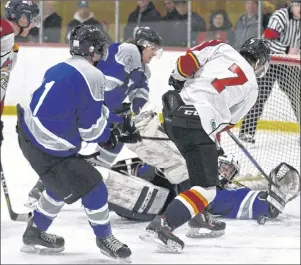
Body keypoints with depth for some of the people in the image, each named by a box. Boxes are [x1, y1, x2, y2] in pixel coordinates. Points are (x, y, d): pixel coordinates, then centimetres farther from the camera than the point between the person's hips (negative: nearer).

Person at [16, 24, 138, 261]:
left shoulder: (60, 69, 11)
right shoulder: (92, 76, -16)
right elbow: (91, 126, -13)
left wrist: (120, 122, 28)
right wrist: (107, 136, 8)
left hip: (29, 136, 10)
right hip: (49, 150, -10)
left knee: (62, 184, 29)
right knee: (92, 187, 0)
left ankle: (35, 234, 40)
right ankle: (104, 238, 17)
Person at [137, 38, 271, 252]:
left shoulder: (223, 49, 13)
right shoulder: (251, 88, 10)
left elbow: (188, 61, 2)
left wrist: (178, 78, 22)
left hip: (173, 114, 6)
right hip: (198, 125, -6)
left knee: (201, 165, 30)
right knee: (206, 189, -4)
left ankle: (199, 218, 31)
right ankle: (161, 226, -20)